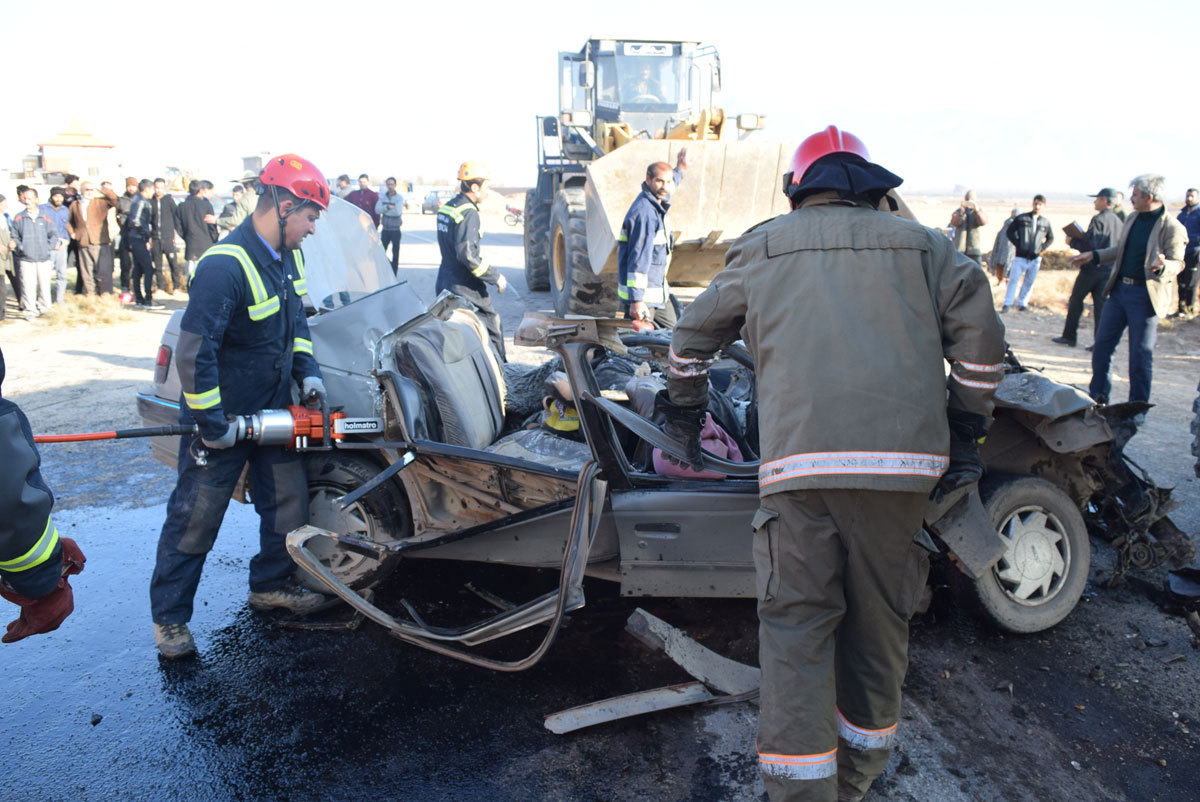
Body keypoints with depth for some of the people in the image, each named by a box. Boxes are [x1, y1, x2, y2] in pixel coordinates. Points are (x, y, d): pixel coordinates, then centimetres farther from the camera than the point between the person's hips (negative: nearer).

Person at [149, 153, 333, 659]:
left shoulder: (287, 255, 2)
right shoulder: (225, 267, -27)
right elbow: (194, 351, -28)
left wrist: (308, 373, 4)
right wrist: (211, 424, -23)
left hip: (274, 410, 8)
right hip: (221, 419, -8)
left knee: (289, 503, 15)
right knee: (195, 521, 5)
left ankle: (270, 585, 36)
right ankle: (169, 617, 22)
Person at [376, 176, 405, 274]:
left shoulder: (399, 197, -6)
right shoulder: (382, 197, 5)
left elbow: (398, 212, -20)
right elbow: (377, 210, -9)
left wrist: (384, 210, -15)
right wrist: (388, 207, -21)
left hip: (395, 230, -3)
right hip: (385, 229, 3)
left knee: (395, 253, 3)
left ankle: (393, 275, 10)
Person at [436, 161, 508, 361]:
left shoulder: (447, 207, 12)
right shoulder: (468, 213, -17)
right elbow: (467, 254, -26)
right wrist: (495, 277, -18)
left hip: (445, 283, 9)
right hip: (464, 288, -9)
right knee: (491, 330, 3)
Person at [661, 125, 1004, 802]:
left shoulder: (762, 247, 19)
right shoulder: (919, 244, 19)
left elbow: (694, 335, 25)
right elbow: (980, 332, 8)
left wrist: (684, 415, 38)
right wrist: (967, 430, 16)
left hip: (799, 461, -1)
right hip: (903, 459, 2)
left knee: (796, 625, 3)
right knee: (879, 620, 15)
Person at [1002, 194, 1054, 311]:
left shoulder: (1046, 222, 8)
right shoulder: (1021, 218, 1)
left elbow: (1050, 238, 19)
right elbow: (1009, 232, 3)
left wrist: (1041, 249, 4)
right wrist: (1018, 245, -6)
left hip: (1035, 258, 2)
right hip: (1020, 256, -2)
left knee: (1029, 282, 6)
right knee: (1013, 279, -4)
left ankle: (1021, 303, 17)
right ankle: (1007, 304, 1)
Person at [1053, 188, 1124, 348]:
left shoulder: (1098, 219, -13)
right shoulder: (1119, 222, 11)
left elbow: (1090, 245, -21)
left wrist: (1073, 242, -6)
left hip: (1093, 268, -7)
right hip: (1110, 268, 7)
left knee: (1076, 300, 7)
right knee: (1101, 304, 6)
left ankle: (1069, 336, 12)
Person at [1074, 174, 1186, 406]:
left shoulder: (1172, 228, -13)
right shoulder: (1132, 219, 9)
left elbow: (1177, 263, -14)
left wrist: (1162, 267, -34)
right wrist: (1094, 255, 23)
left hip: (1145, 295, -7)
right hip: (1119, 289, 7)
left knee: (1141, 353, 0)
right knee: (1102, 343, 11)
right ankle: (1098, 396, 25)